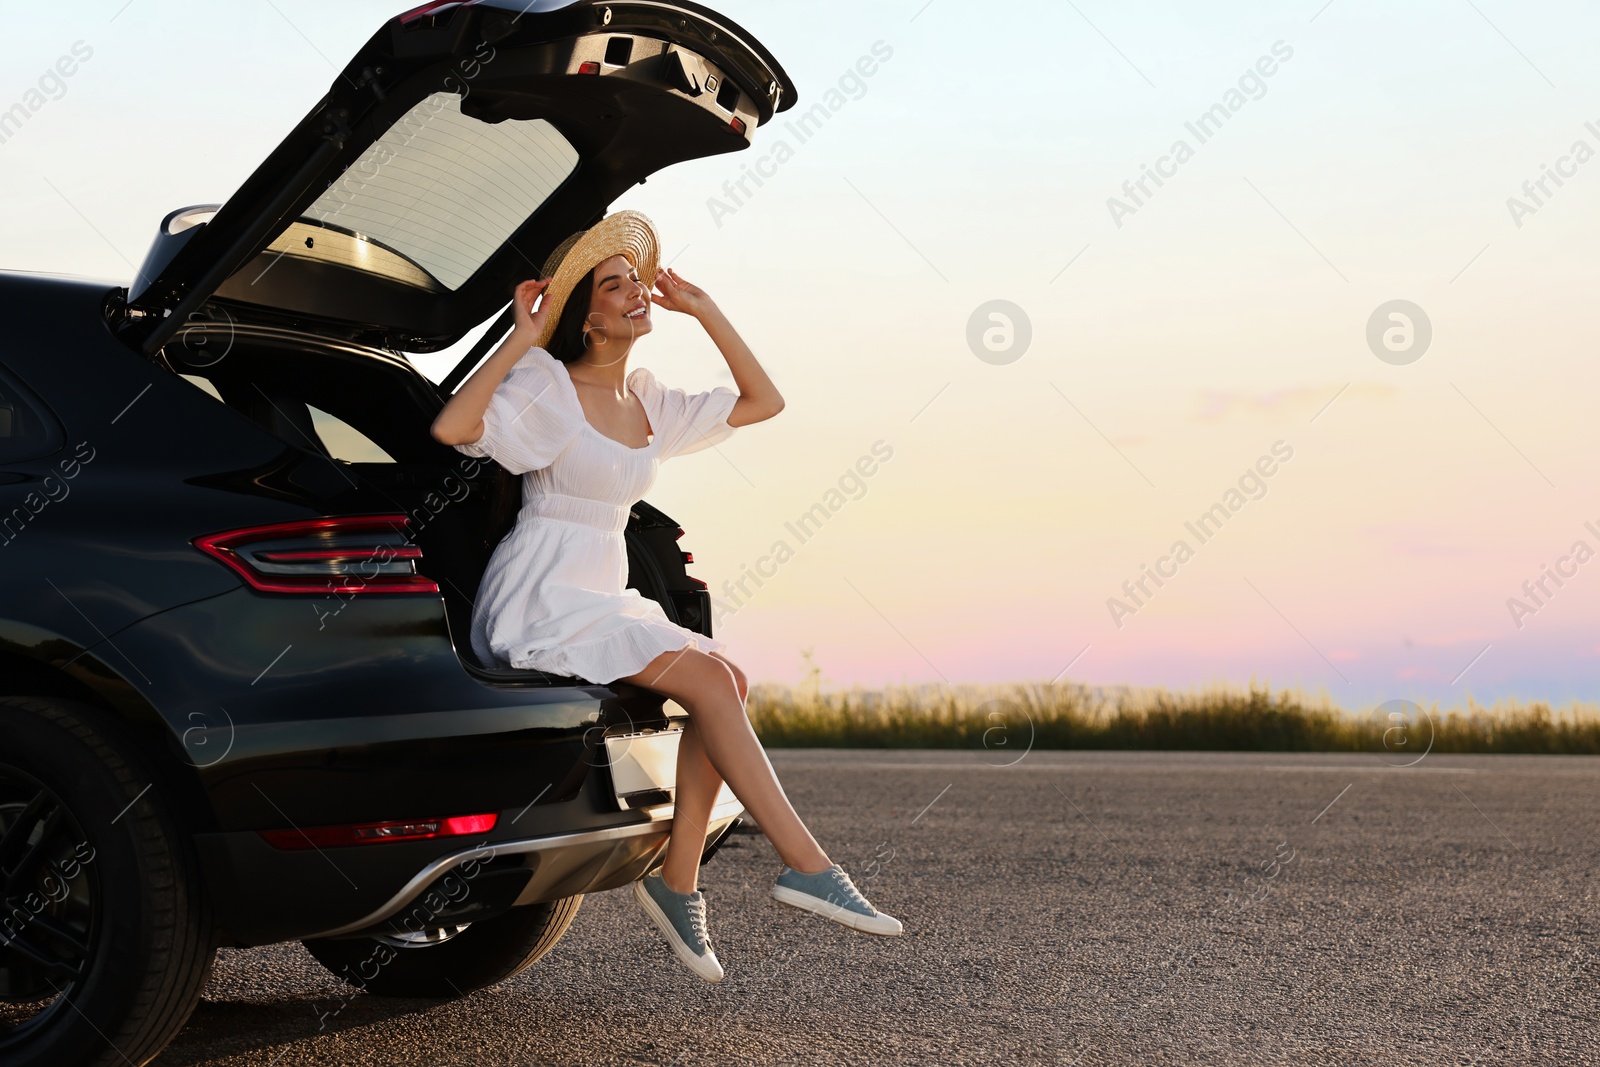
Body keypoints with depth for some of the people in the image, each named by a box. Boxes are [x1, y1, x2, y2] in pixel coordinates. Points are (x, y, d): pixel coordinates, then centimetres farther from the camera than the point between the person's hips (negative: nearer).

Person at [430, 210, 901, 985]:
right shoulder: (548, 389, -7)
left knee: (727, 680, -14)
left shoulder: (647, 400, 13)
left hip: (602, 601, 8)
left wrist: (704, 312, 12)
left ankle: (677, 877, -10)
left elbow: (762, 402, 16)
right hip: (537, 604, -8)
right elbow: (452, 428, -25)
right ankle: (803, 864, -21)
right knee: (709, 678, -22)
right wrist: (520, 341, -20)